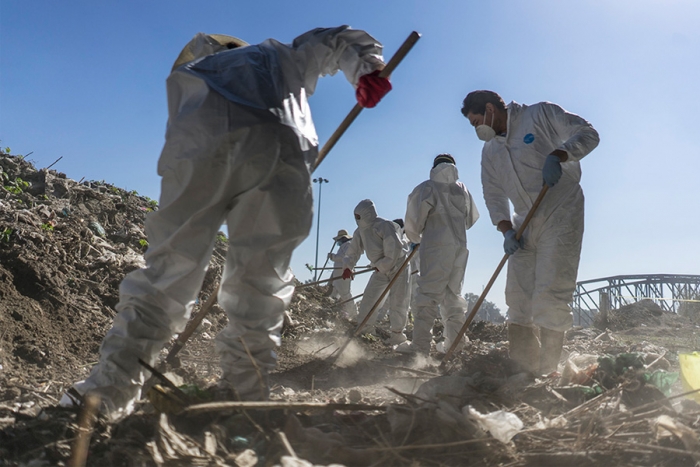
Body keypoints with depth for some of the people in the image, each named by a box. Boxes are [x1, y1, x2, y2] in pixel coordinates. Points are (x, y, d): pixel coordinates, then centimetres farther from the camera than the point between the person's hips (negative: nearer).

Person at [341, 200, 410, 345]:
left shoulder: (385, 226, -26)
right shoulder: (360, 231, -1)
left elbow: (395, 250, -29)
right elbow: (354, 250, 3)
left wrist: (382, 266, -23)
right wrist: (347, 266, -12)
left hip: (398, 266, -7)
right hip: (380, 269, 7)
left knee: (397, 301, -7)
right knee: (368, 297, 1)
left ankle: (397, 333, 7)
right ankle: (362, 330, 7)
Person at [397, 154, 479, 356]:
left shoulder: (428, 187, 0)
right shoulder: (462, 189, 15)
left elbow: (415, 217, -5)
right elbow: (471, 218, 20)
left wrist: (415, 237, 13)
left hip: (436, 246, -5)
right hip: (459, 247, 6)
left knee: (428, 294, -10)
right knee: (453, 295, 11)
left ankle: (420, 344, -16)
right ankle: (454, 344, 11)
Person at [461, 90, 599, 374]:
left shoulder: (541, 114, -3)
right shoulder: (490, 151, 13)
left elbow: (587, 134, -7)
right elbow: (493, 195, 9)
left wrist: (556, 155, -25)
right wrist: (507, 230, -5)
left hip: (560, 215, -6)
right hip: (524, 225, 7)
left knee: (549, 296, -13)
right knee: (517, 297, 3)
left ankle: (547, 373, -8)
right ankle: (521, 370, 9)